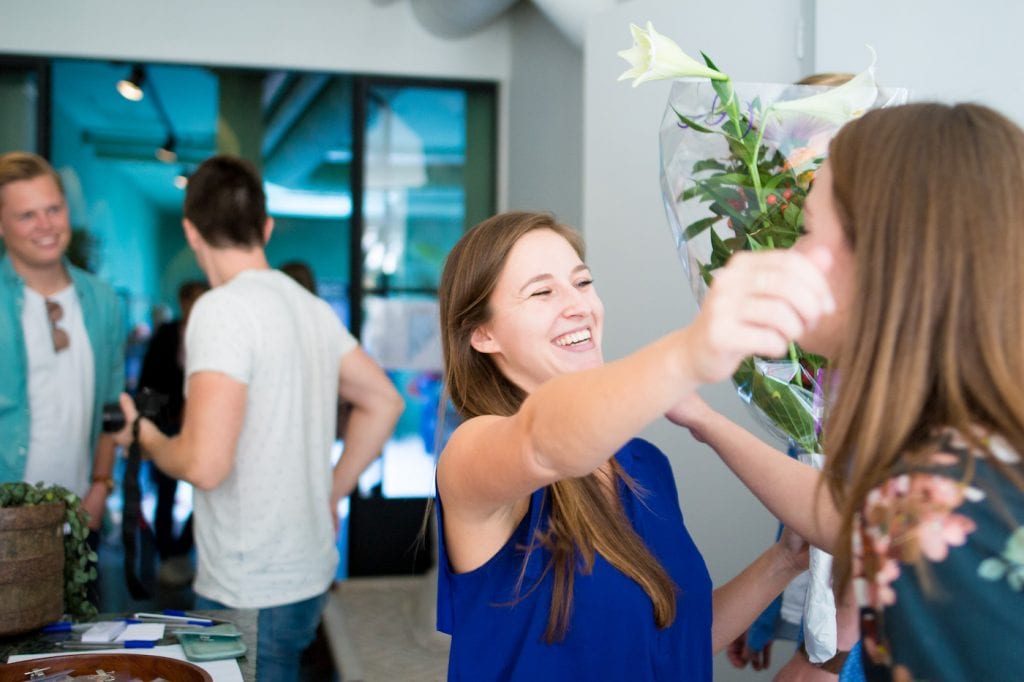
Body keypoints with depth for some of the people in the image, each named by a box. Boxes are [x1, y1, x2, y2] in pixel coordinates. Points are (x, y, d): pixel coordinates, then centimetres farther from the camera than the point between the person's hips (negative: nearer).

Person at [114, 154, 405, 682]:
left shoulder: (222, 308, -18)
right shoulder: (310, 306, 5)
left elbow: (205, 464, -25)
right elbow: (383, 402, 15)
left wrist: (144, 435, -4)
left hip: (251, 593, -7)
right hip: (309, 572, 7)